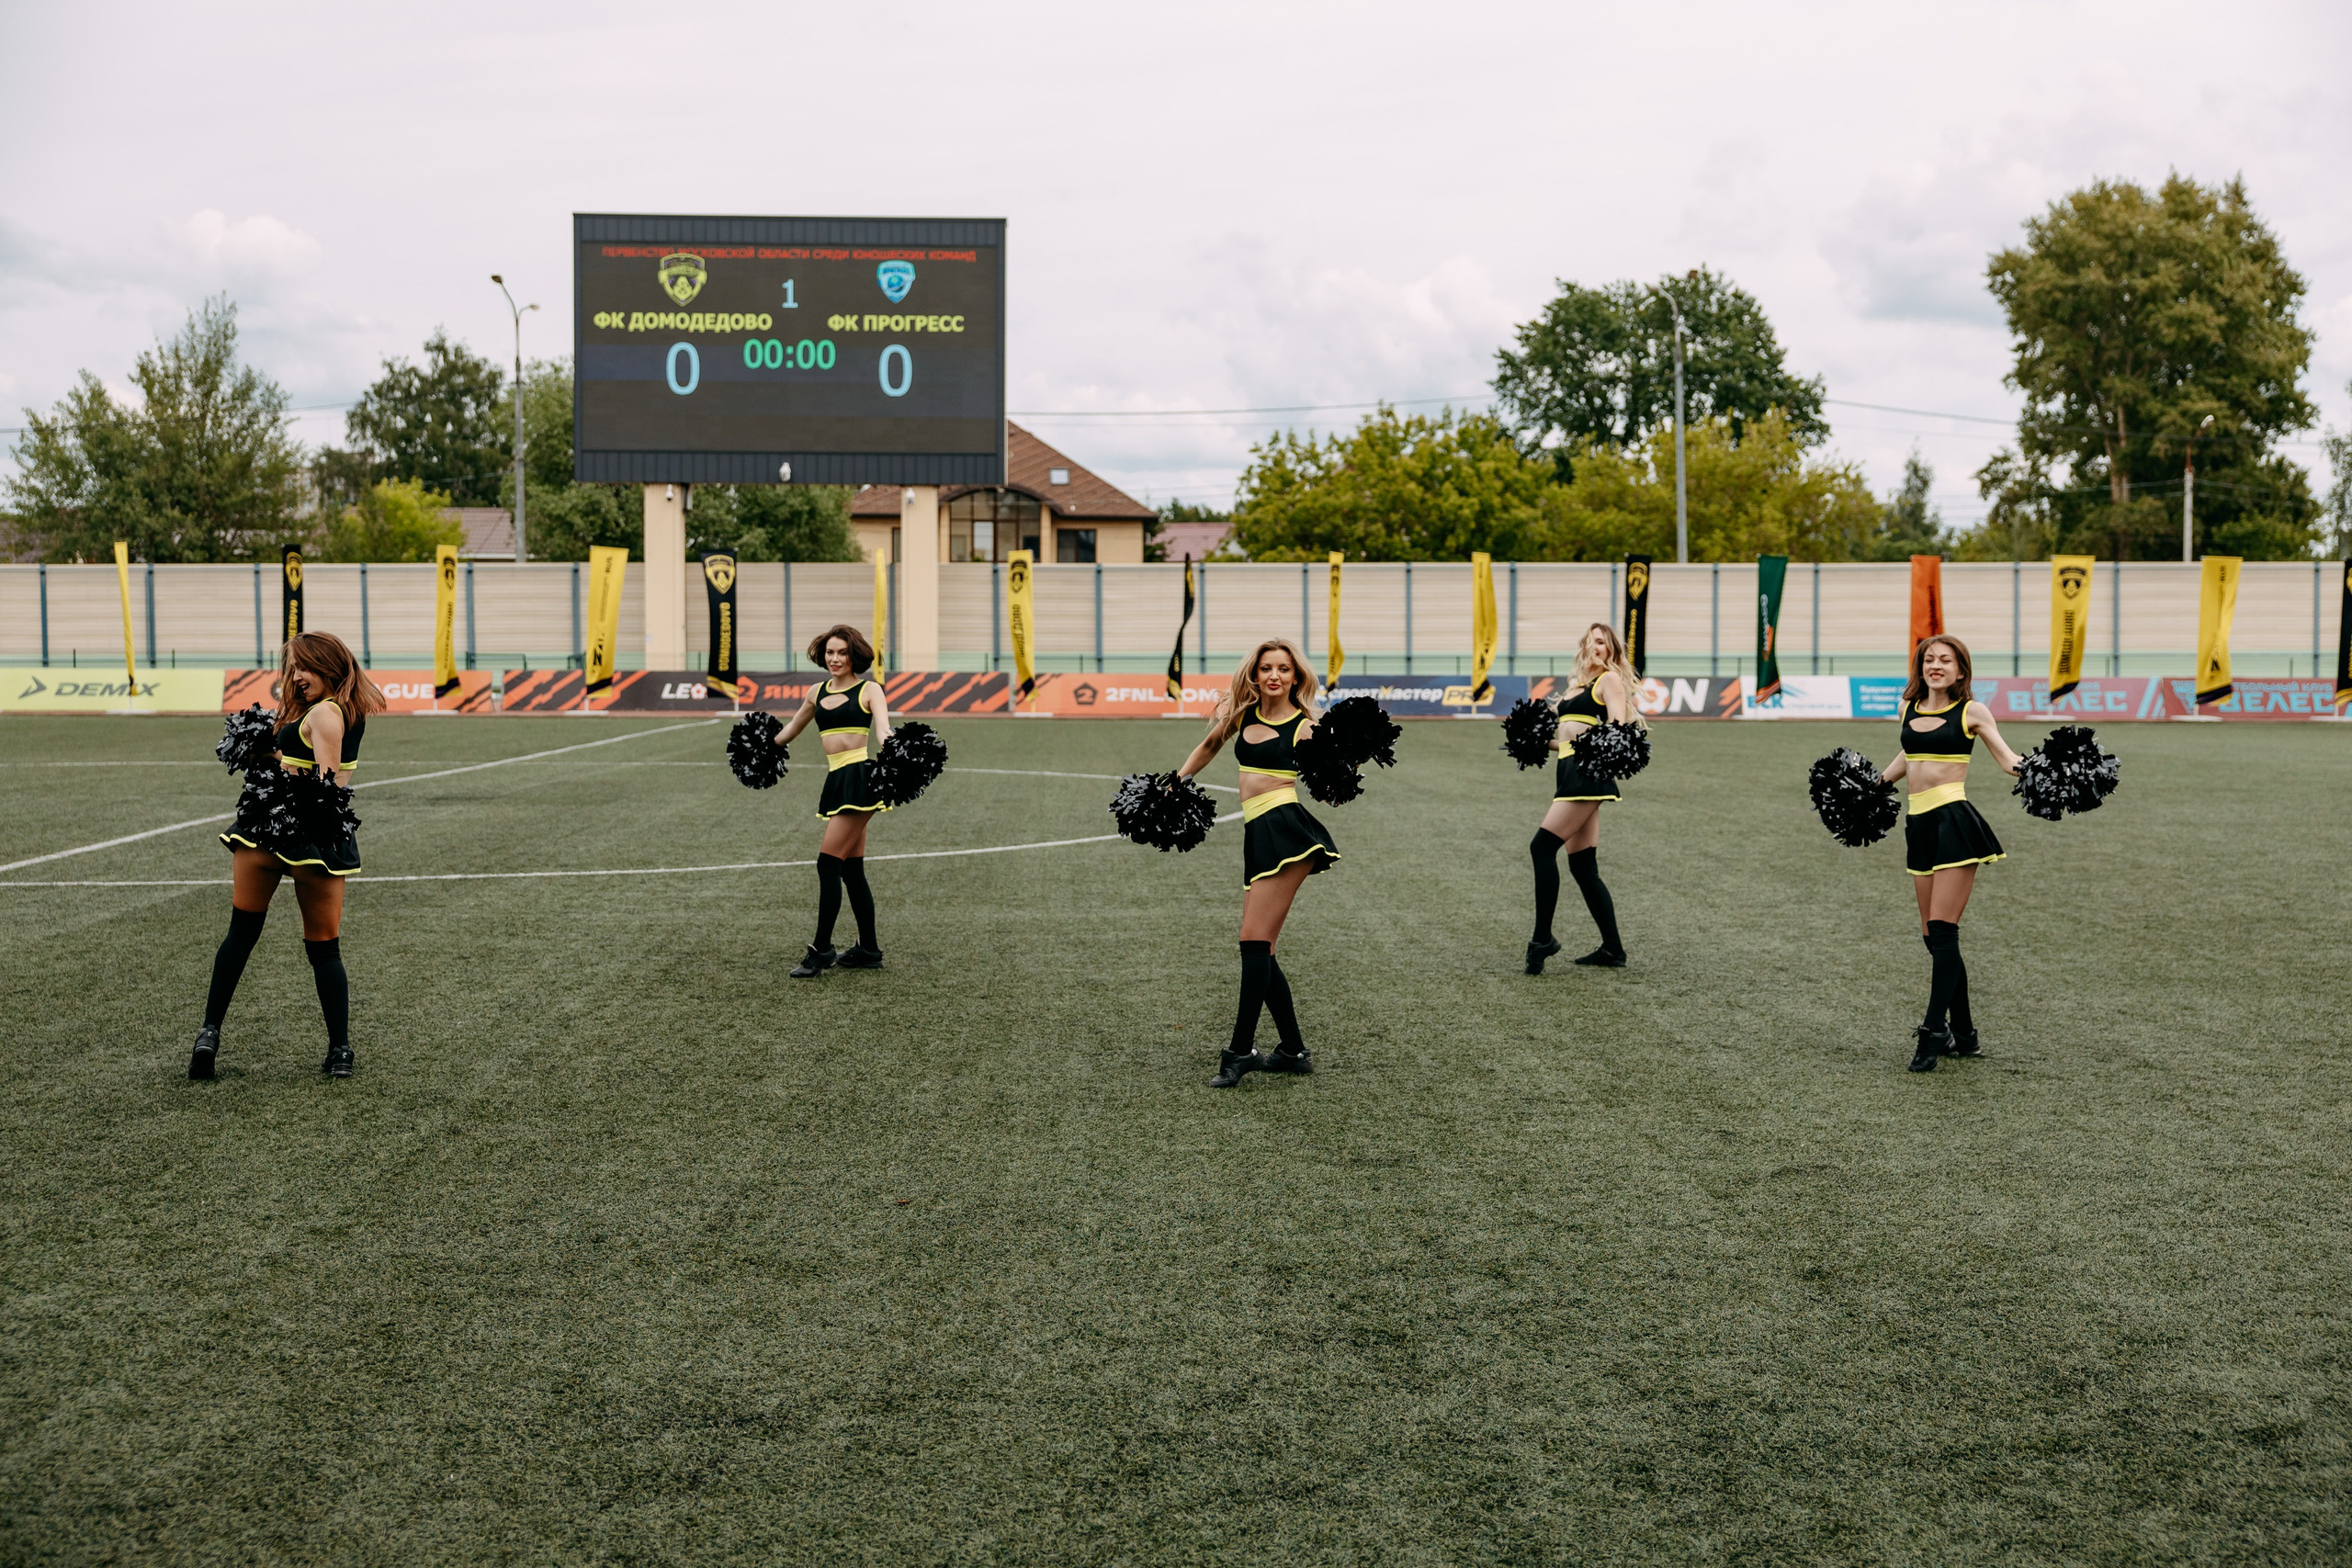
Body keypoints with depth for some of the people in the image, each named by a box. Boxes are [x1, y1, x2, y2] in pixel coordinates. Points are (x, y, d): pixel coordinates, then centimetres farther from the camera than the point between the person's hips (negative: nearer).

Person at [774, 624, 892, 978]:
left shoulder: (868, 689, -1)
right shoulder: (817, 692, 15)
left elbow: (882, 729, -16)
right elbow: (791, 729, 33)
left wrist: (887, 743, -37)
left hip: (860, 778, -6)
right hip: (836, 781, 6)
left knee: (828, 863, -10)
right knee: (851, 868, 10)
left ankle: (821, 949, -5)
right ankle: (868, 950, 18)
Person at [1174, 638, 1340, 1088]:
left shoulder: (1305, 726, -1)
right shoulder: (1242, 712, 15)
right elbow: (1209, 747, 33)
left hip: (1286, 828, -7)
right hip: (1258, 836, 7)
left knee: (1254, 940, -13)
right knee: (1260, 951, 7)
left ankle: (1241, 1050, -12)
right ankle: (1294, 1050, 16)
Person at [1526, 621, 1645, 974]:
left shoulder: (1610, 679, 1)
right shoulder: (1579, 685, 25)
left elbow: (1617, 728, -14)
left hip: (1589, 774, -9)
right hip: (1571, 773, 9)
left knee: (1543, 846, -17)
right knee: (1583, 866, 7)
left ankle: (1543, 937, -15)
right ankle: (1612, 948, 10)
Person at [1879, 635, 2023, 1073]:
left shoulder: (1971, 711, 0)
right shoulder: (1909, 708, 14)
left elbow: (2007, 759, -2)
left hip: (1954, 820, -6)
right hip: (1919, 824, 6)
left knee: (1942, 933, -11)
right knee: (1932, 936, 7)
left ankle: (1933, 1034, -10)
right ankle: (1964, 1035, 17)